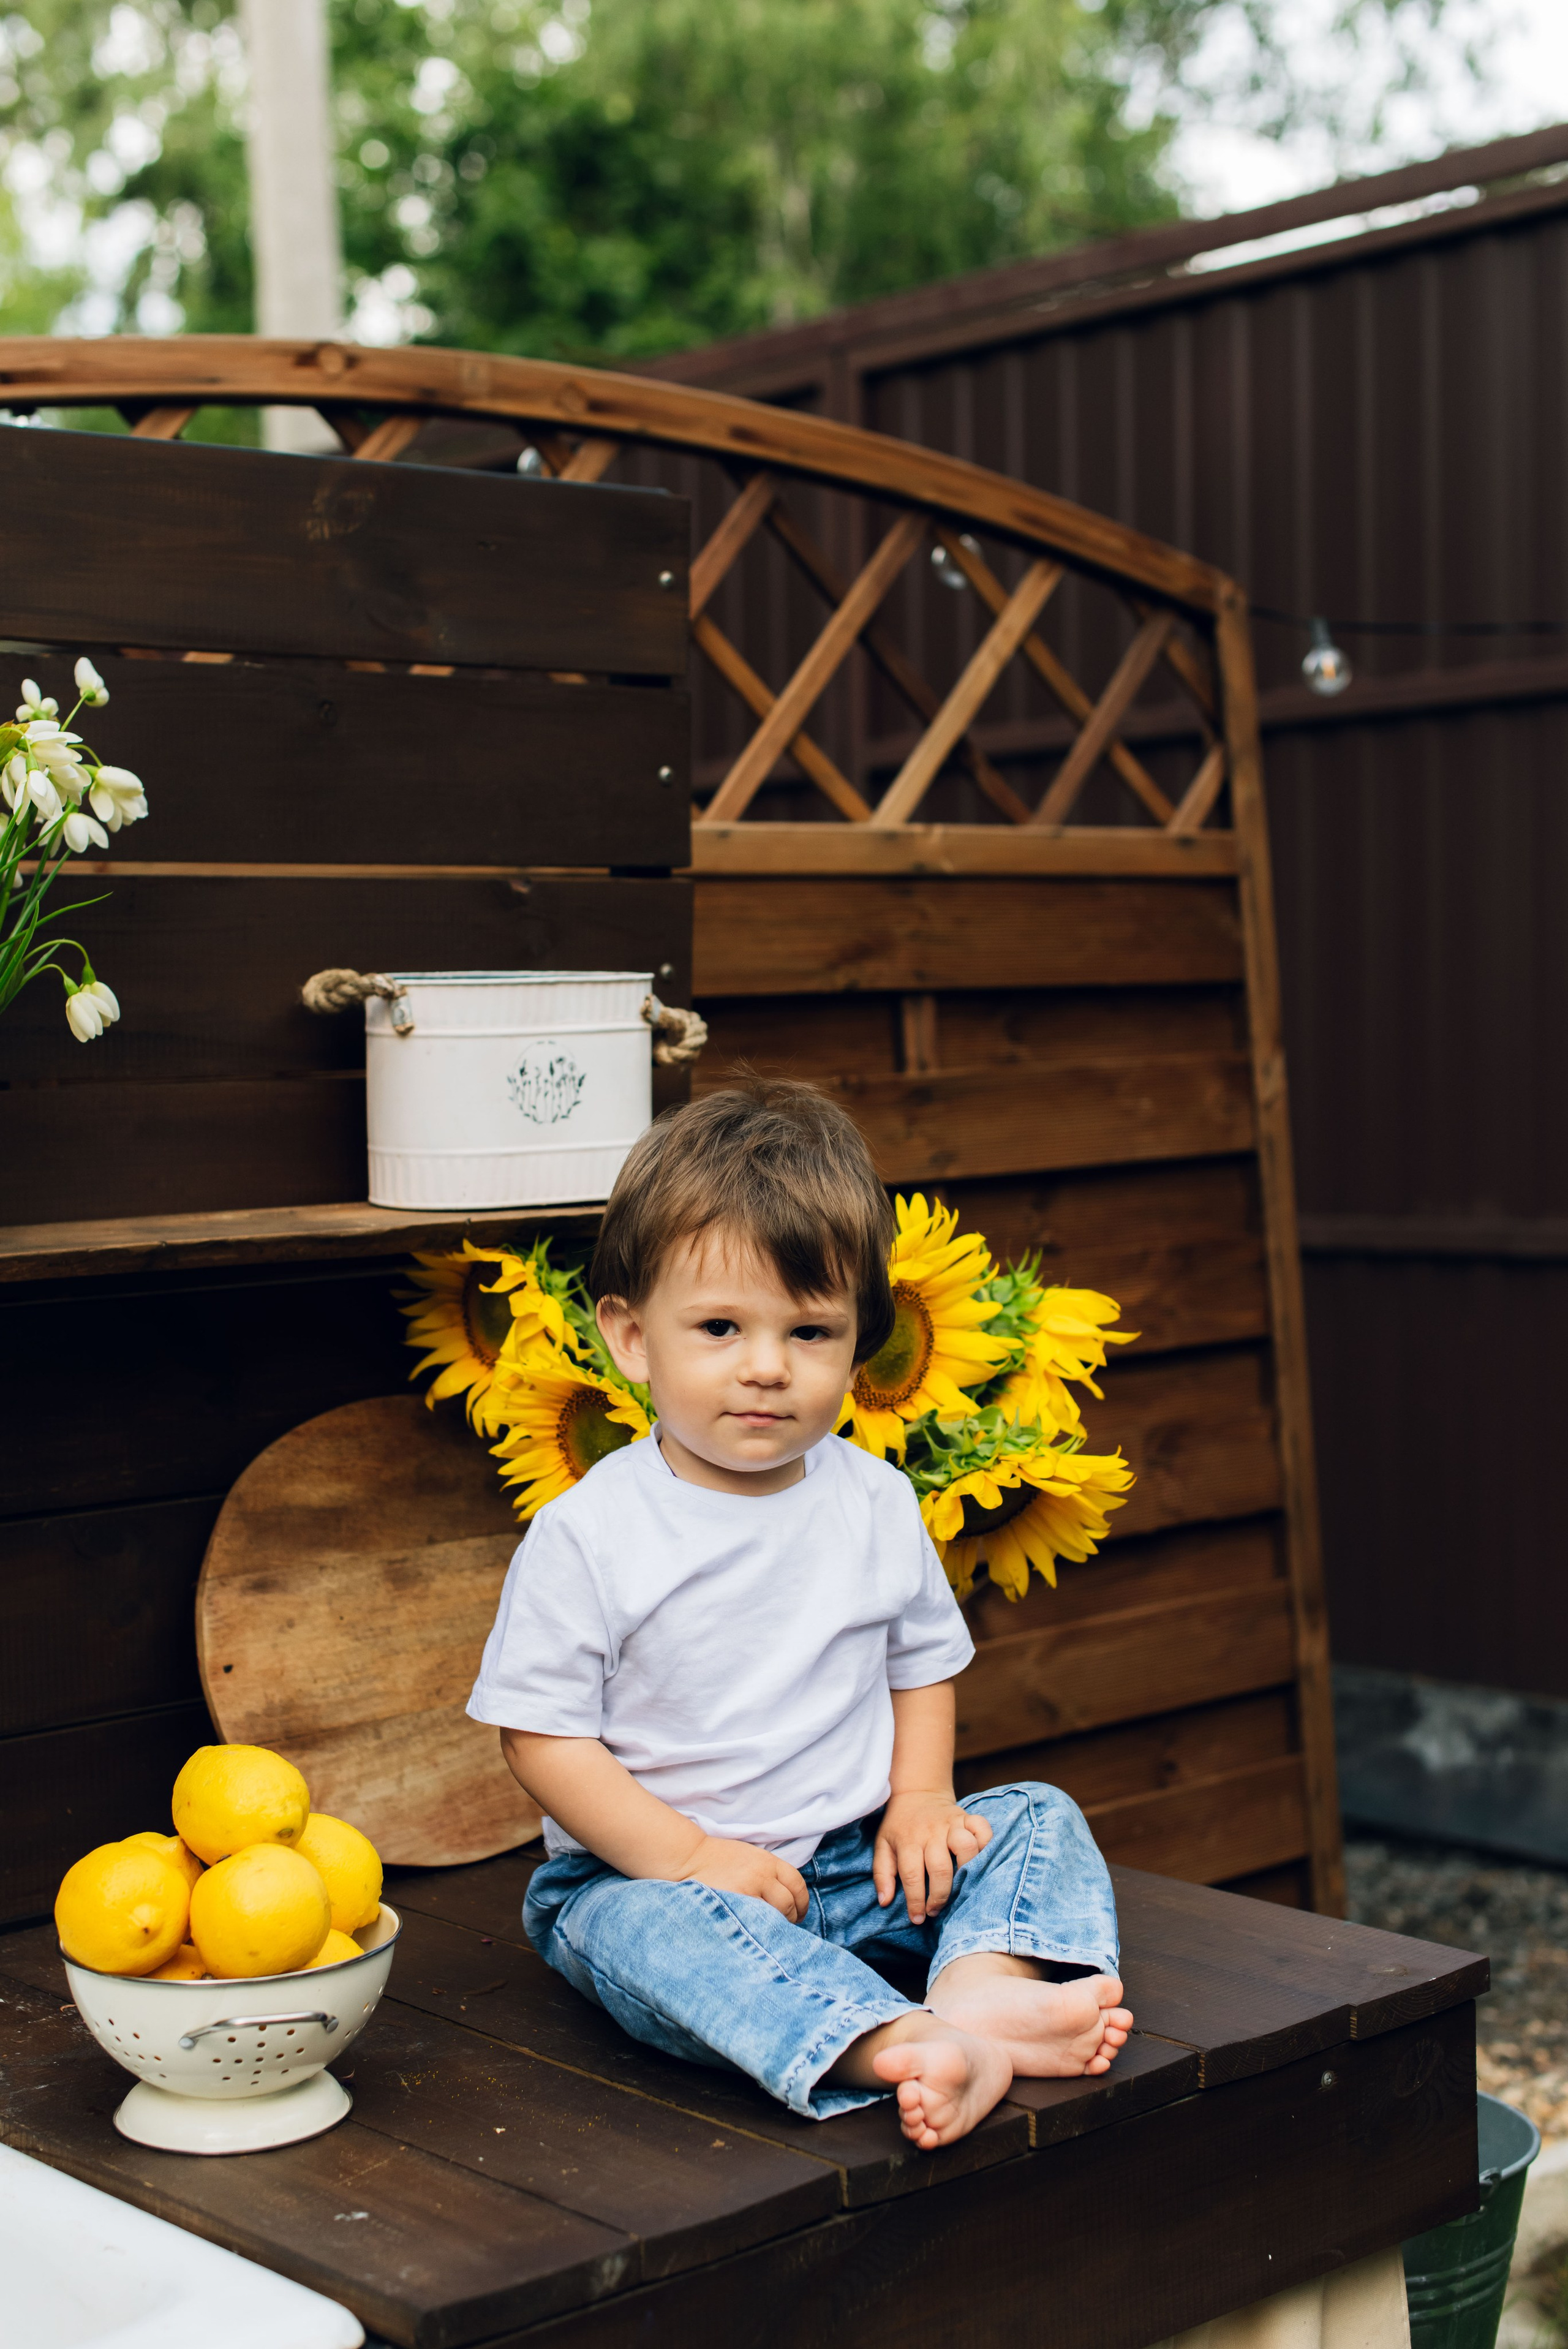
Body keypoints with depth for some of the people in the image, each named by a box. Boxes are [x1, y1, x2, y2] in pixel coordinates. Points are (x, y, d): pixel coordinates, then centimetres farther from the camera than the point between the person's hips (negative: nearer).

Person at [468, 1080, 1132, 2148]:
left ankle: (981, 1986, -36)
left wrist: (920, 1798, -4)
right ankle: (904, 2045, -52)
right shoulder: (588, 1536, -12)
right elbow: (541, 1734, -11)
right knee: (653, 1928, -36)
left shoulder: (877, 1504, 2)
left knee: (1037, 1817, -8)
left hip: (853, 1861, 5)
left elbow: (922, 1661, 14)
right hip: (646, 1872, -5)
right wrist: (688, 1855, -20)